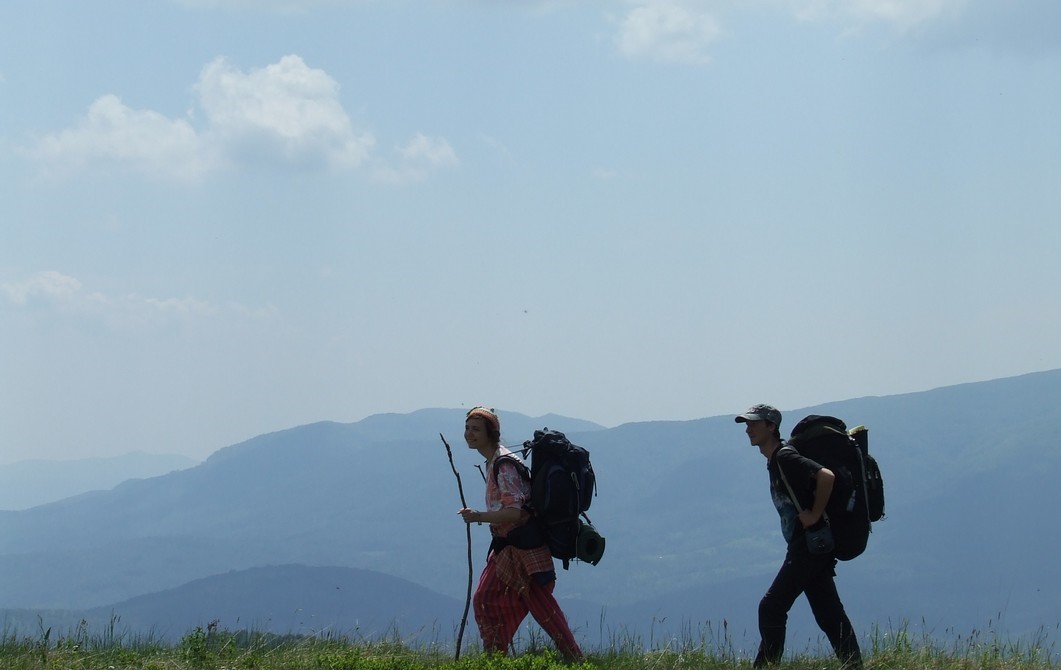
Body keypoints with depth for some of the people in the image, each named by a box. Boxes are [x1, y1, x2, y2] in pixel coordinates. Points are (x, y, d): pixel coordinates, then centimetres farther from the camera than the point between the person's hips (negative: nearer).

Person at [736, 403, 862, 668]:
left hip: (809, 545, -10)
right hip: (814, 547, 10)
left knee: (771, 607, -8)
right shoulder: (774, 461, 17)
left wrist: (814, 516, -20)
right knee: (830, 615, 8)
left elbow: (827, 477, -28)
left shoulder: (786, 458, -14)